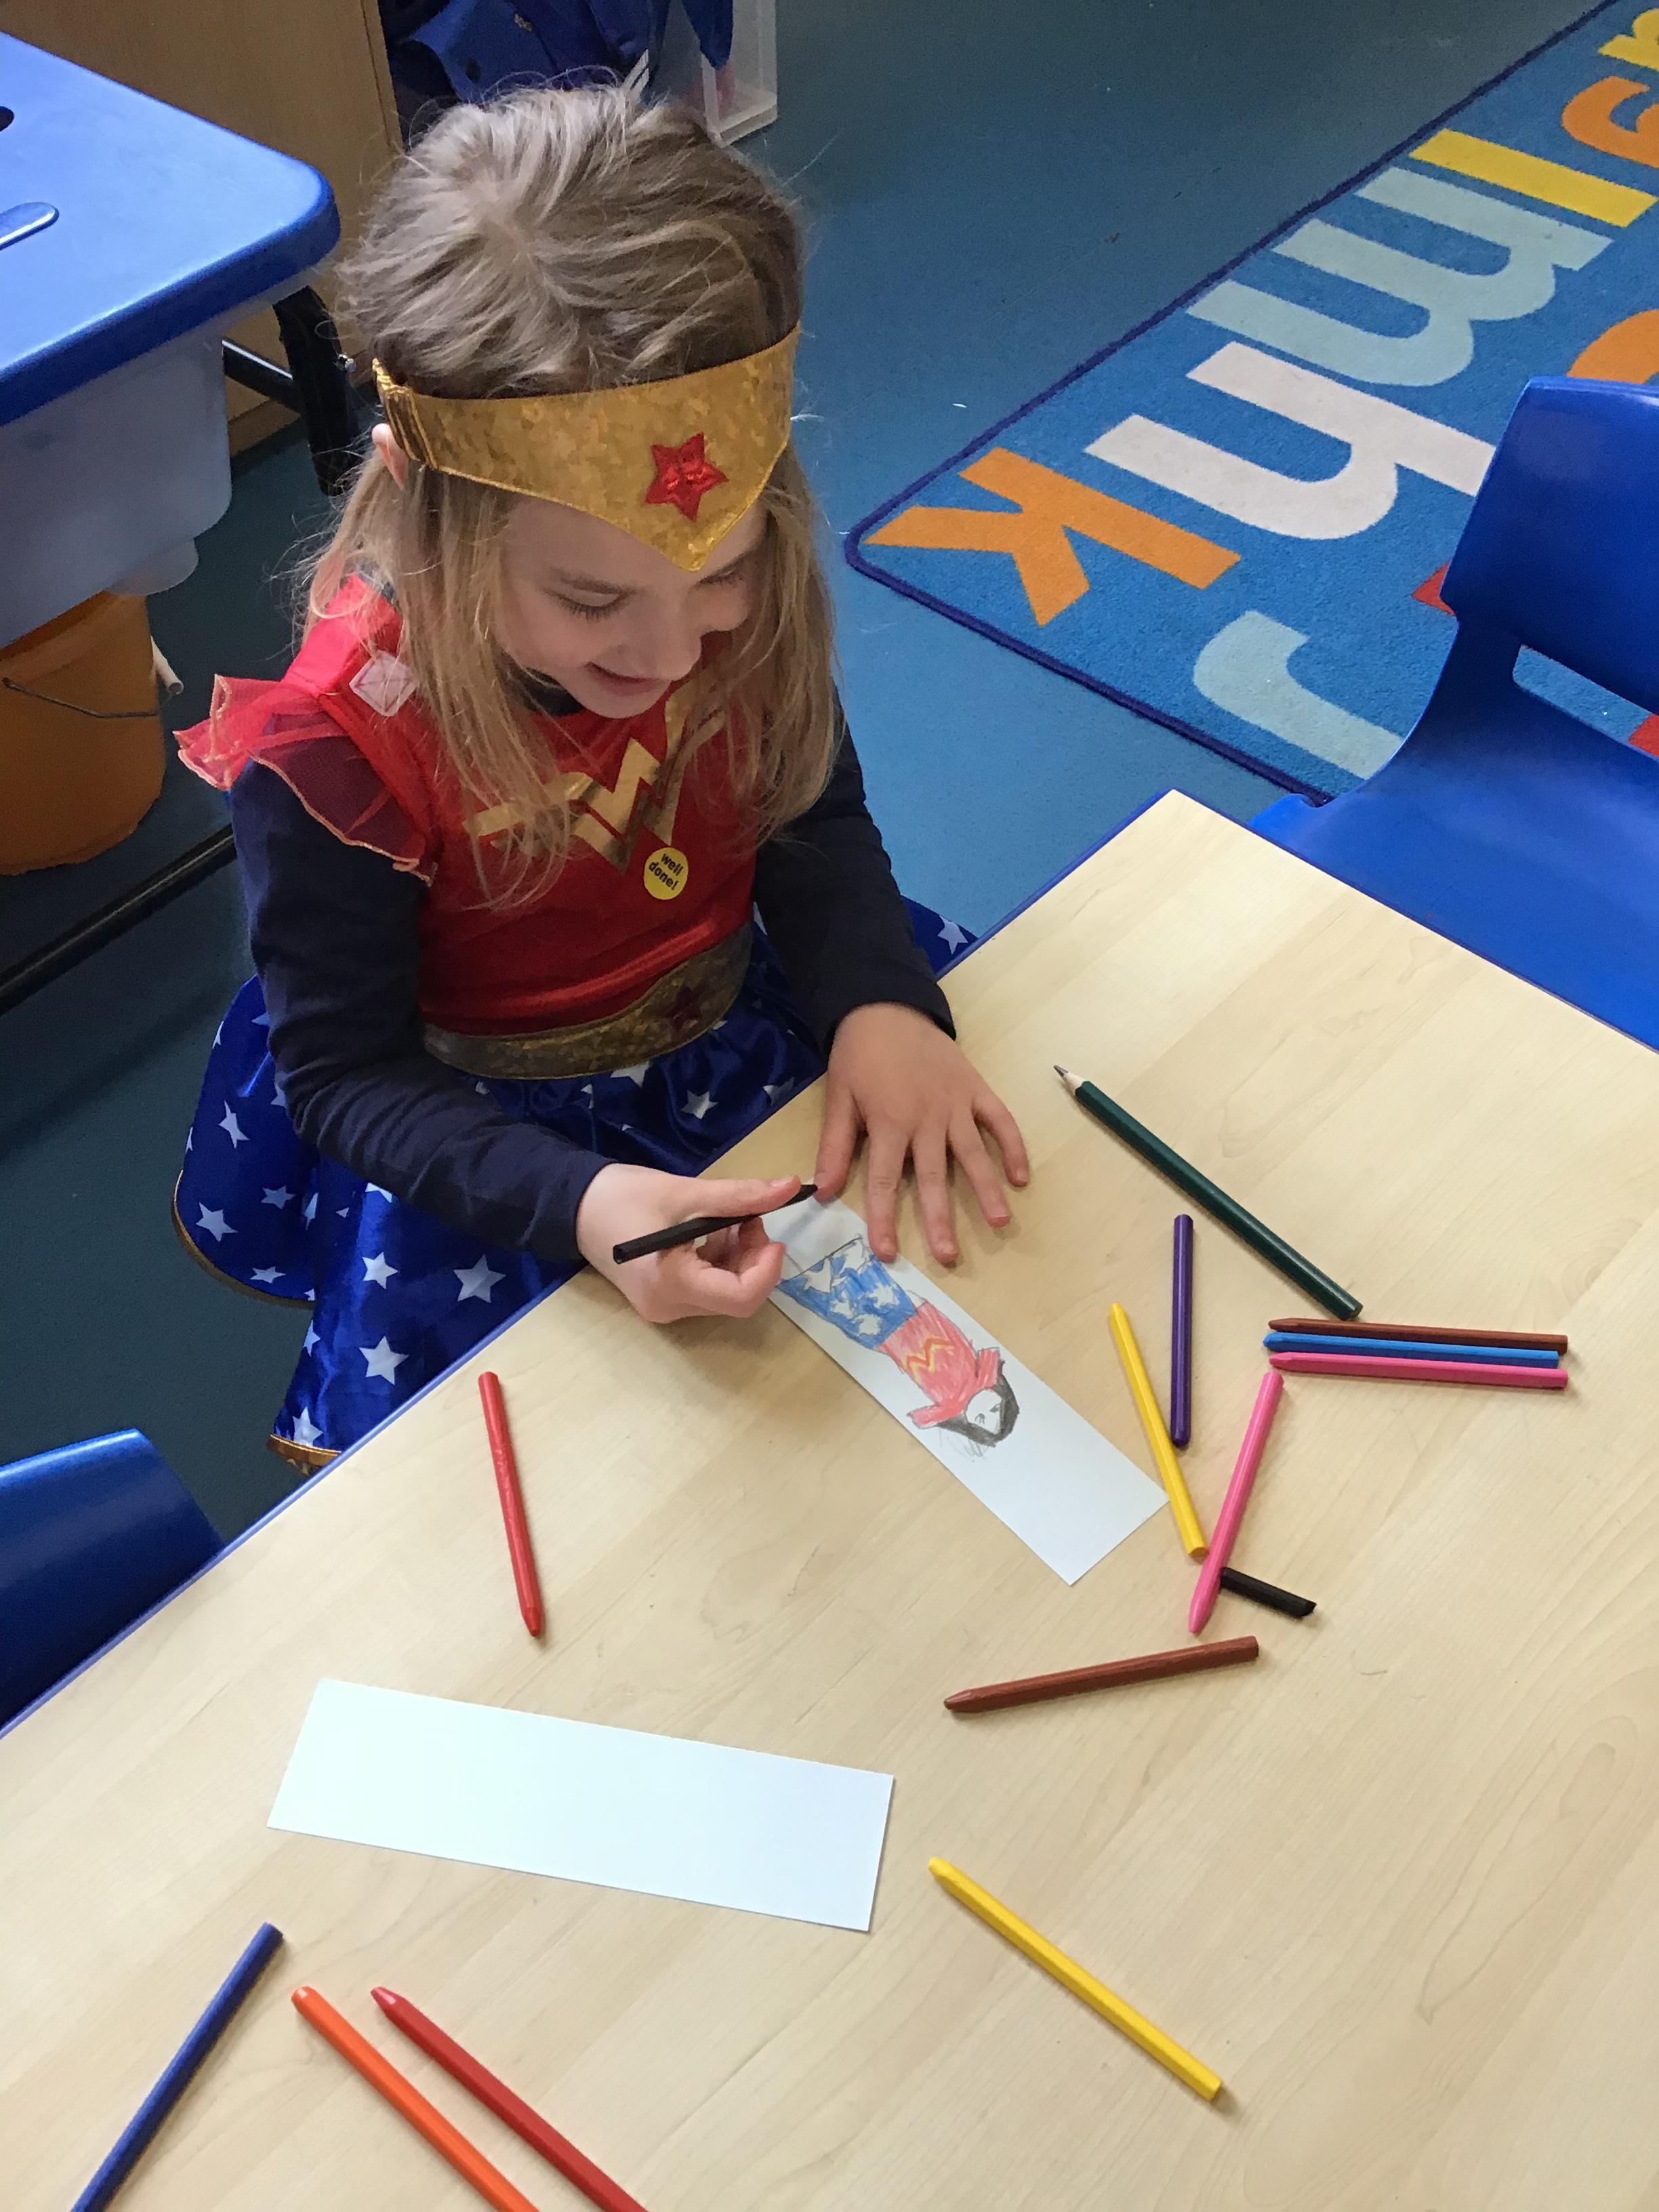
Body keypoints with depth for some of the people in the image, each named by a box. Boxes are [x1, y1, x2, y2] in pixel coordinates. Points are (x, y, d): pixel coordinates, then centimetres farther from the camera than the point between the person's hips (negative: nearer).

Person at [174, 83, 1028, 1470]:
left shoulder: (746, 593, -18)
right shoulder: (336, 743, -29)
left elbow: (815, 820, -2)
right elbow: (342, 1073, -18)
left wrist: (877, 1006, -23)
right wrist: (574, 1200, -36)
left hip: (743, 1017, 5)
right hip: (486, 1129, -4)